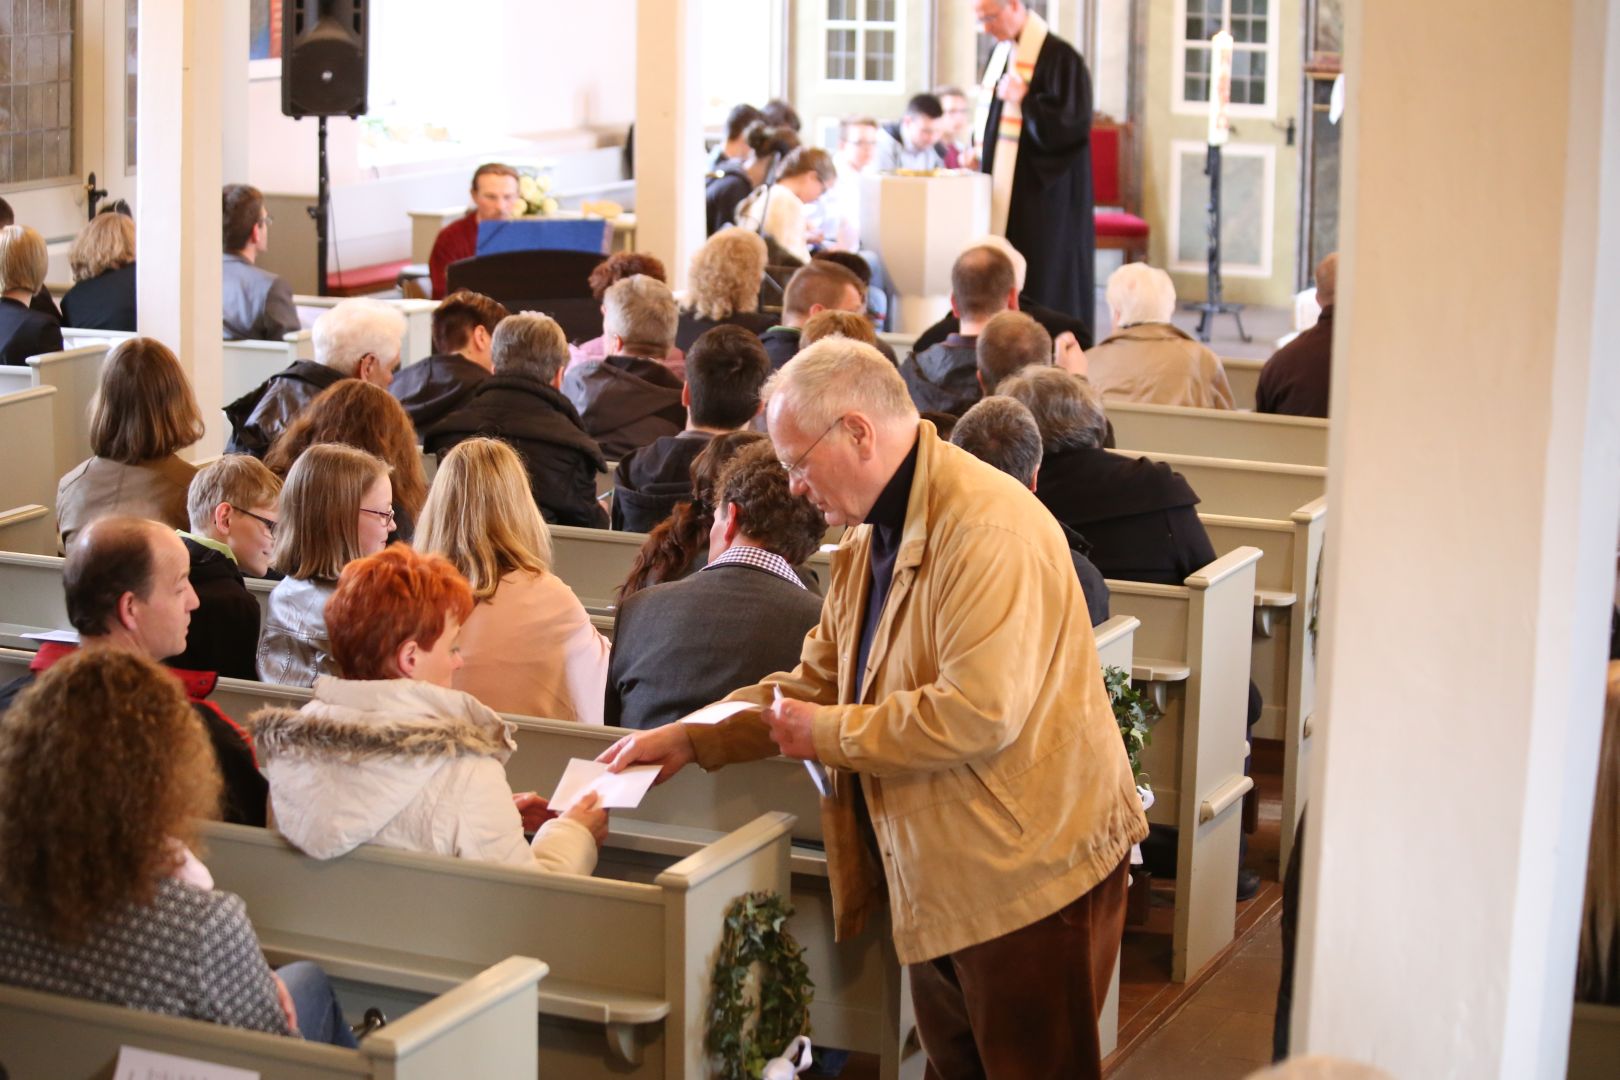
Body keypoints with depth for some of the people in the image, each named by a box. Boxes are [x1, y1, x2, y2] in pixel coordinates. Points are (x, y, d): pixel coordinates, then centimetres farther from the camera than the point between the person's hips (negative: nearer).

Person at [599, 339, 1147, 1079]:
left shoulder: (986, 529, -21)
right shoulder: (873, 537, 11)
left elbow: (980, 711, -28)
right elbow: (815, 684, 17)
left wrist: (829, 734, -18)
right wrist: (691, 739, 6)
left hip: (1026, 873, -9)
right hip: (940, 876, 9)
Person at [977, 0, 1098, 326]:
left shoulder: (1059, 57, -13)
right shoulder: (1001, 55, 13)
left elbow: (1072, 124, -17)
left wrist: (1024, 103, -28)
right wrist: (981, 155, 9)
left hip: (1043, 200, -8)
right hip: (1003, 196, 8)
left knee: (1043, 289, -6)